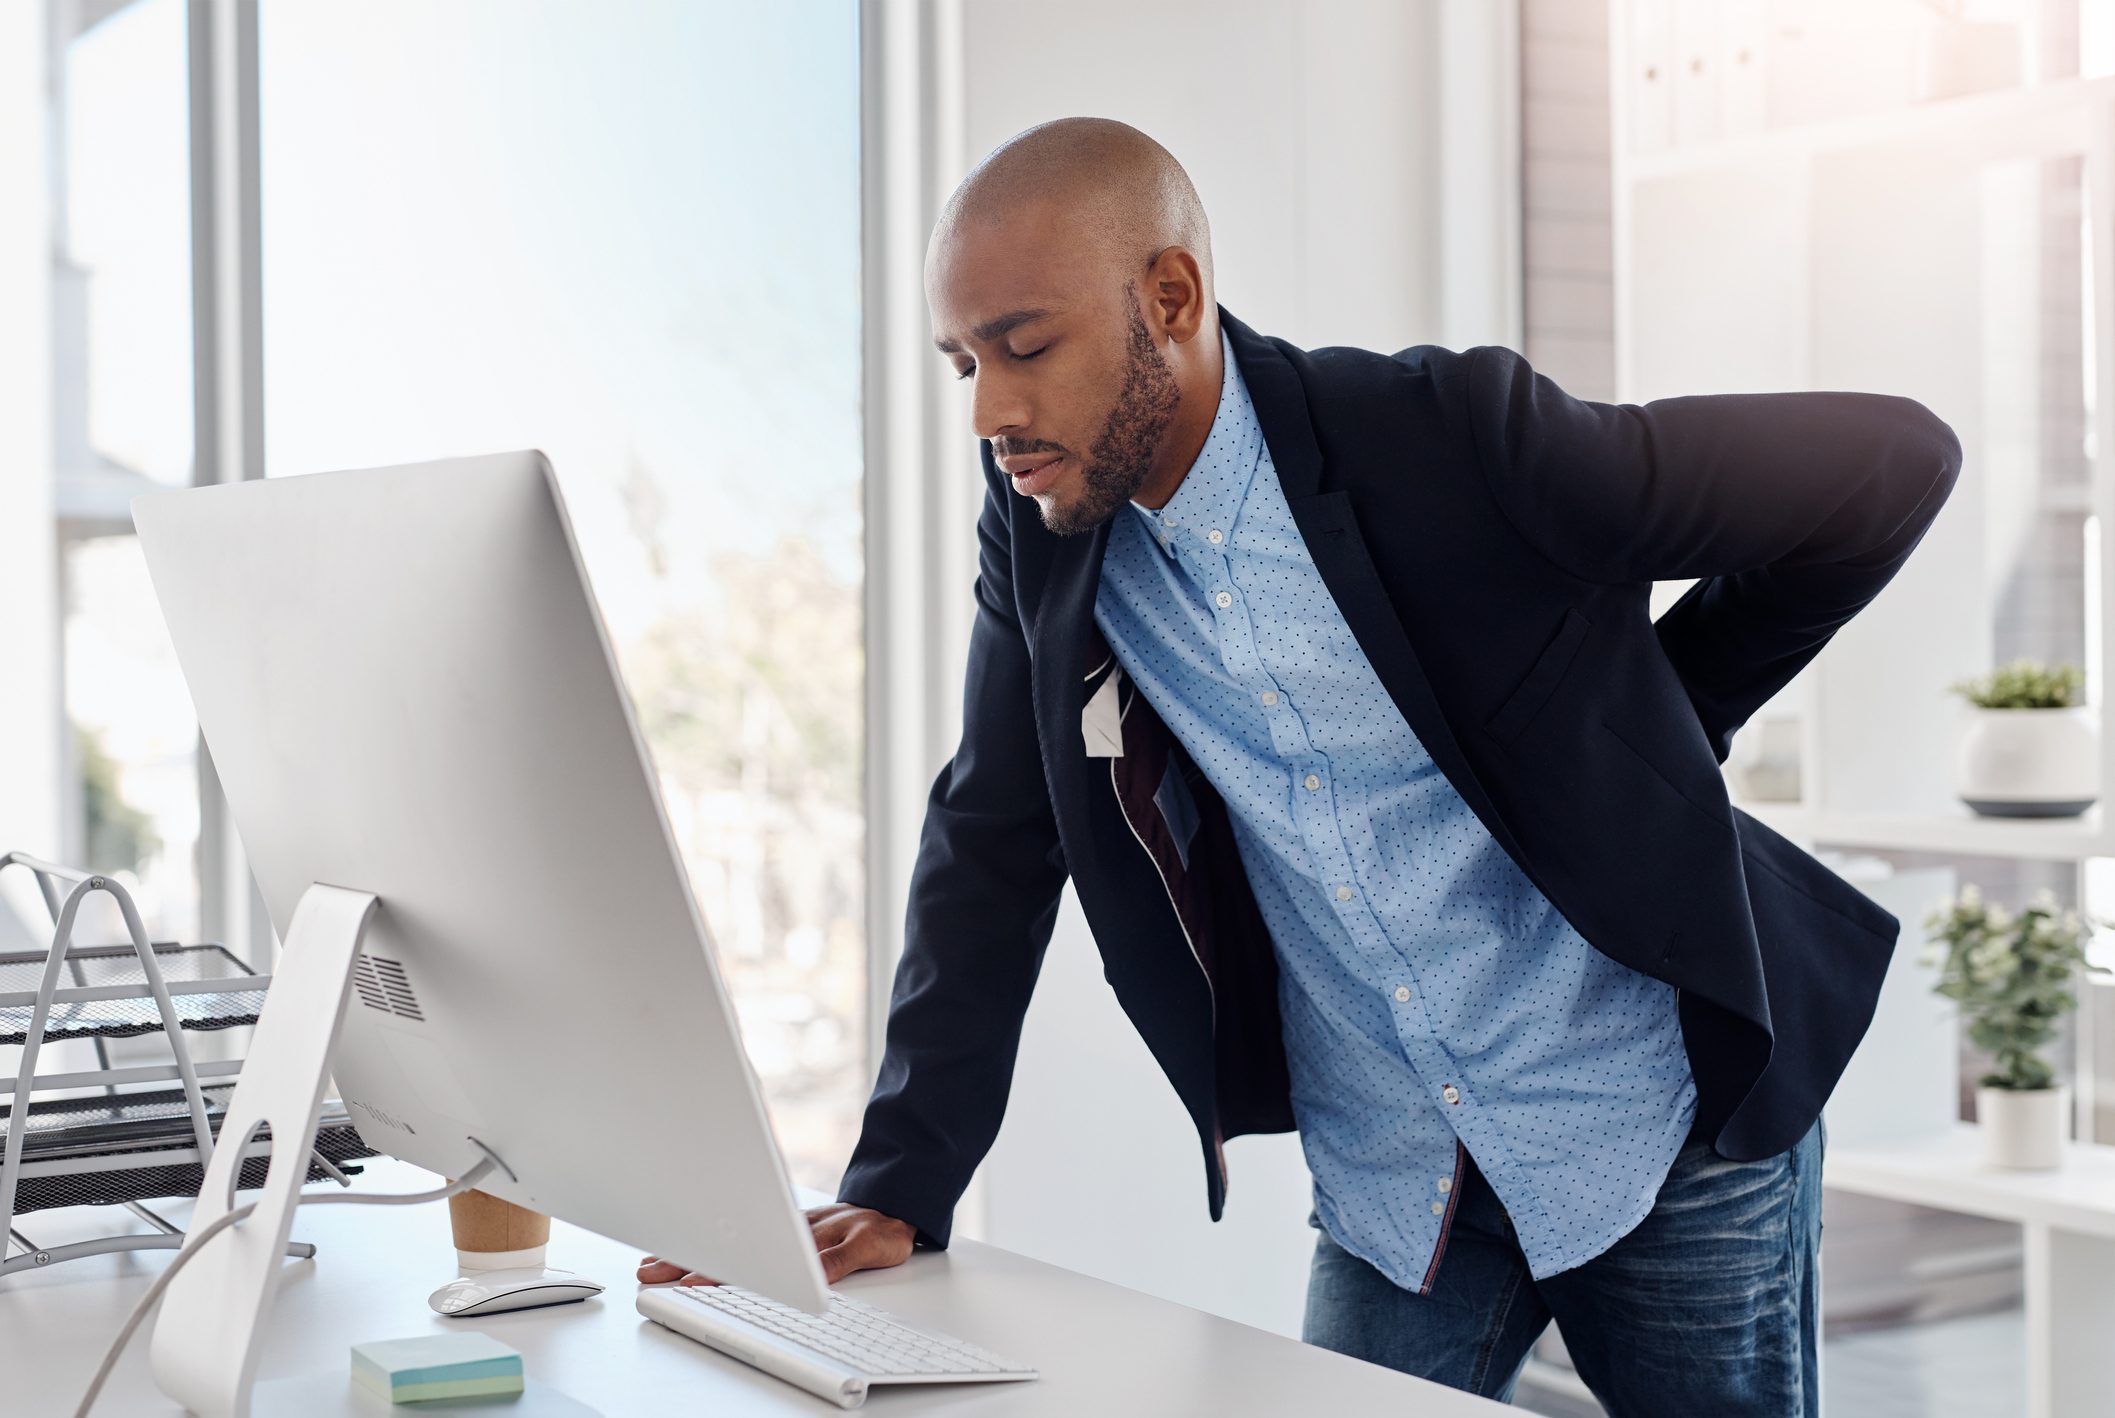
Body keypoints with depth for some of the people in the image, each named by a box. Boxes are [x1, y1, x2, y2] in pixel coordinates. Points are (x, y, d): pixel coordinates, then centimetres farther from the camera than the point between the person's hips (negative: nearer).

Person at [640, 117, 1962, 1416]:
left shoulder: (1447, 439, -20)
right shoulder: (1041, 530, -4)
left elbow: (1895, 463, -11)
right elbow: (992, 855, 3)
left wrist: (1658, 718, -5)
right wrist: (897, 1194, -4)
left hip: (1667, 1131, -4)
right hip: (1392, 1184, 4)